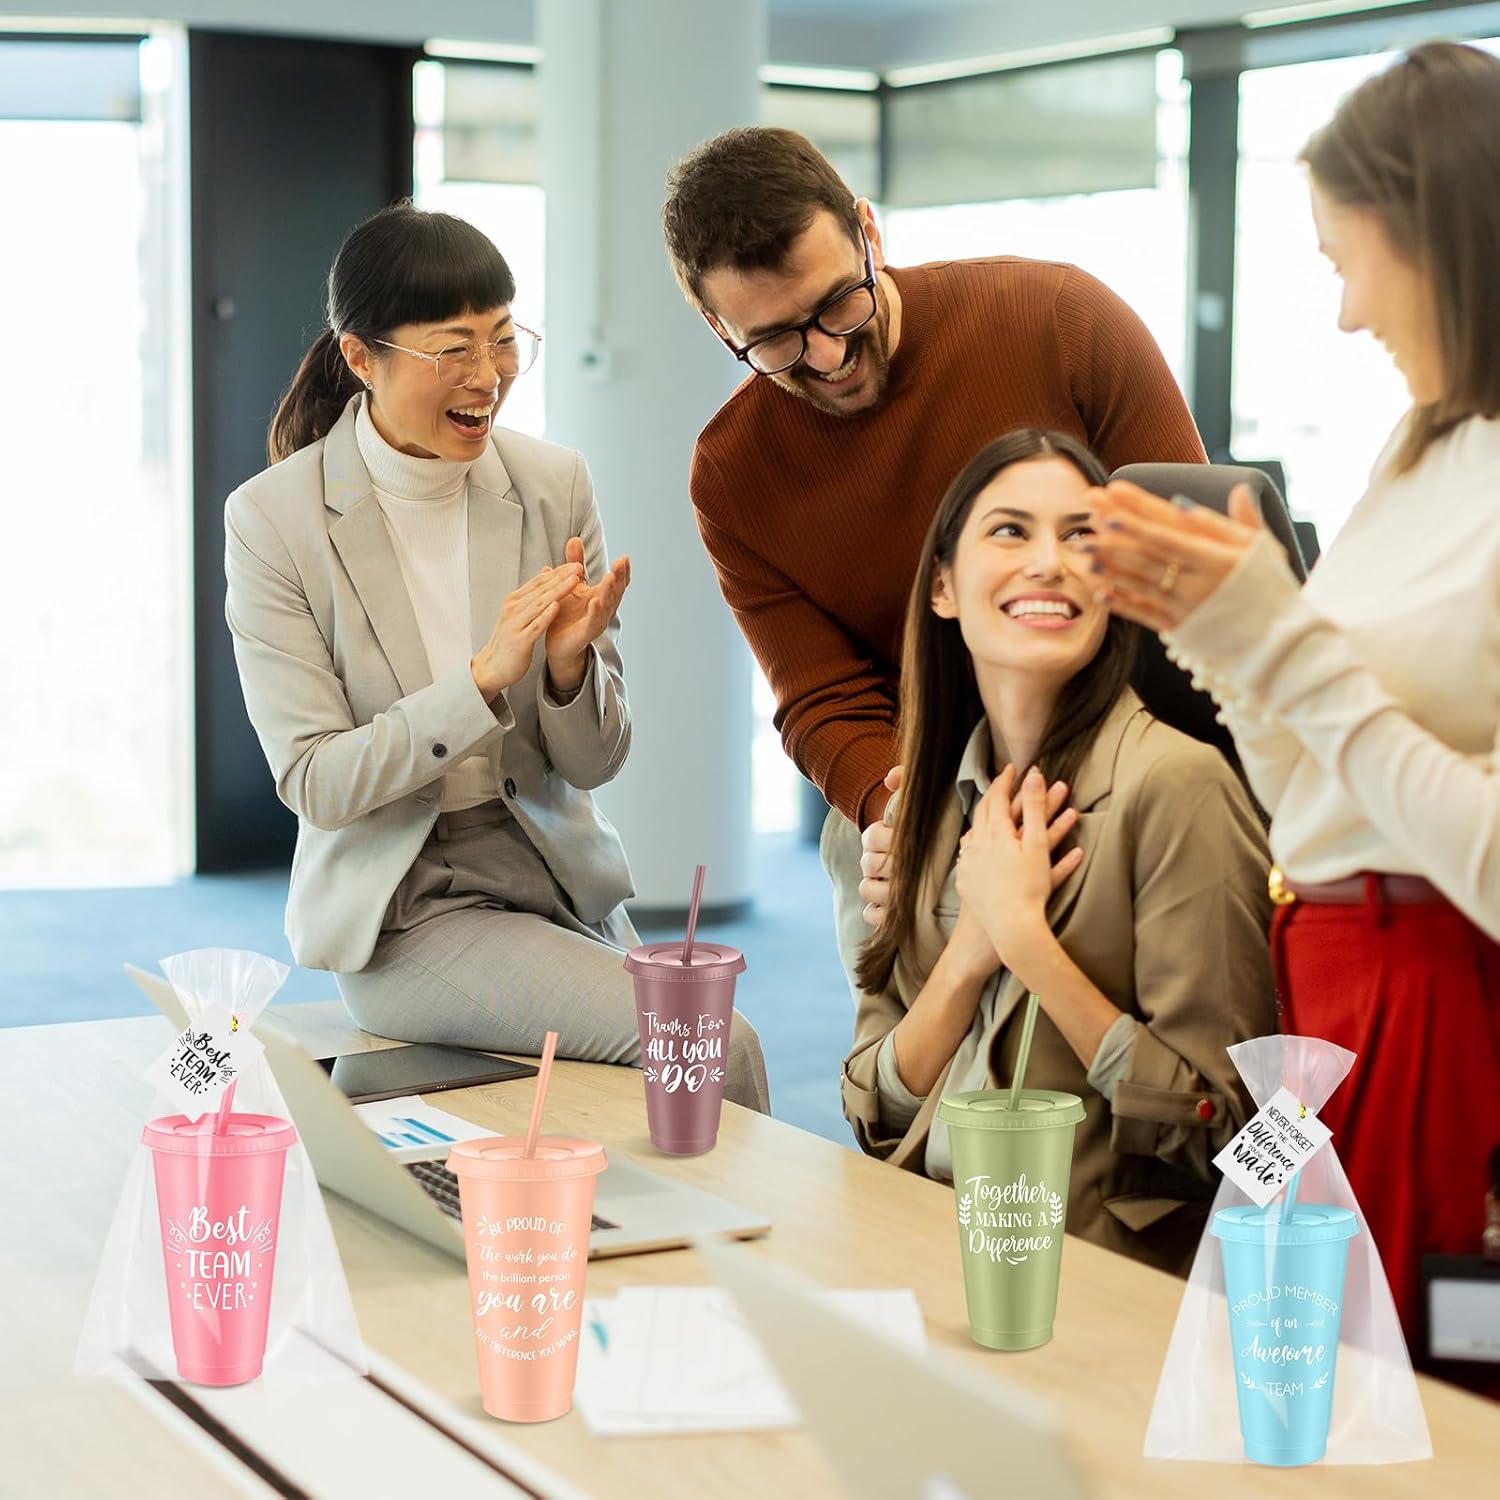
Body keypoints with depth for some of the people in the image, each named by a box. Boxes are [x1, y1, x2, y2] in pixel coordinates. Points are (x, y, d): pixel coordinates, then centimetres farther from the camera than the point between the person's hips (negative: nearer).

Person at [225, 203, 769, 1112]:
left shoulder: (556, 484, 0)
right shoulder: (272, 519, -9)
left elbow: (595, 764, 3)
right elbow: (313, 781, -12)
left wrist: (569, 662, -19)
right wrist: (483, 679, -23)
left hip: (561, 881, 4)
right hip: (402, 911, -4)